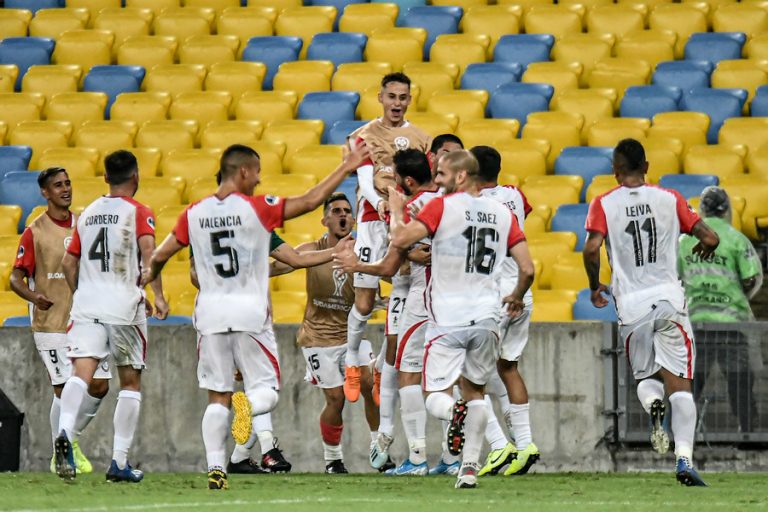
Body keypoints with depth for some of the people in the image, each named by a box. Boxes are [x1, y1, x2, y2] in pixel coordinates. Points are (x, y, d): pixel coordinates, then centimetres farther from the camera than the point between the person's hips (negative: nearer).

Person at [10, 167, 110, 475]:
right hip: (52, 323, -5)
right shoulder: (35, 233, -6)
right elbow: (16, 278, -6)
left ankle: (72, 439, 25)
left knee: (99, 386, 2)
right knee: (64, 388, -7)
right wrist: (34, 296, -26)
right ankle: (60, 457, 8)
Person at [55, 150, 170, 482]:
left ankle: (65, 432, -39)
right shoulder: (138, 212, 1)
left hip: (86, 305, 3)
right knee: (130, 381, 9)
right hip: (124, 306, -3)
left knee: (81, 373, -11)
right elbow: (147, 251, -16)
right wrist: (158, 295, -20)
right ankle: (120, 462, 7)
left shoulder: (88, 213, 16)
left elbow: (68, 262, 18)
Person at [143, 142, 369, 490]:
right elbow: (310, 201, -6)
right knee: (266, 391, 5)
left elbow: (160, 256, 10)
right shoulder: (257, 208, -7)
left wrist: (151, 274, 32)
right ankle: (247, 406, -31)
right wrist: (346, 168, 4)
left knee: (217, 396, 9)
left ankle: (215, 468, 0)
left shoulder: (194, 214, 3)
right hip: (250, 312, -3)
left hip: (211, 311, 3)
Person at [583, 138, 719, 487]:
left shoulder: (604, 204, 0)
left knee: (645, 376, 18)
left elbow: (591, 249, -12)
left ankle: (653, 404, -18)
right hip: (669, 298, 0)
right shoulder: (669, 200, 4)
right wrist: (705, 246, 26)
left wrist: (594, 287, 5)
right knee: (679, 382, 0)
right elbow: (710, 237, 1)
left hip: (631, 304, 0)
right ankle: (684, 460, -14)